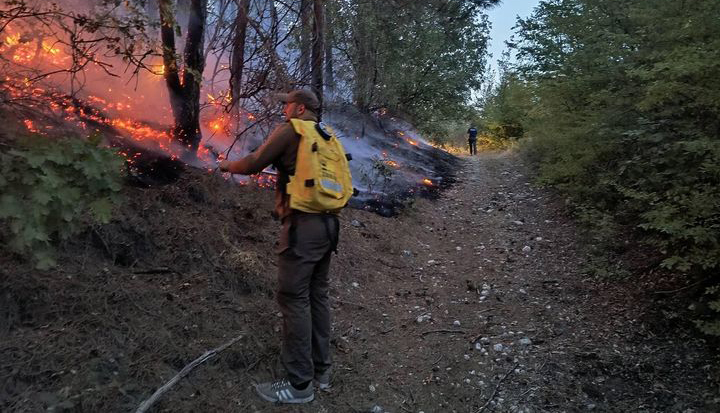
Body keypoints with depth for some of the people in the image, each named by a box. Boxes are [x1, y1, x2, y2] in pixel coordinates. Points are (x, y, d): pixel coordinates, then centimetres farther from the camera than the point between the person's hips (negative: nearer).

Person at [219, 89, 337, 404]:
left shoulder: (289, 130, -2)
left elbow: (254, 164, 0)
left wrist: (229, 165, 19)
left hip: (303, 225, -8)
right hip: (327, 224, 8)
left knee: (294, 299, -3)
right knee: (317, 295, 14)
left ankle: (300, 384, 4)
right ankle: (320, 369, 23)